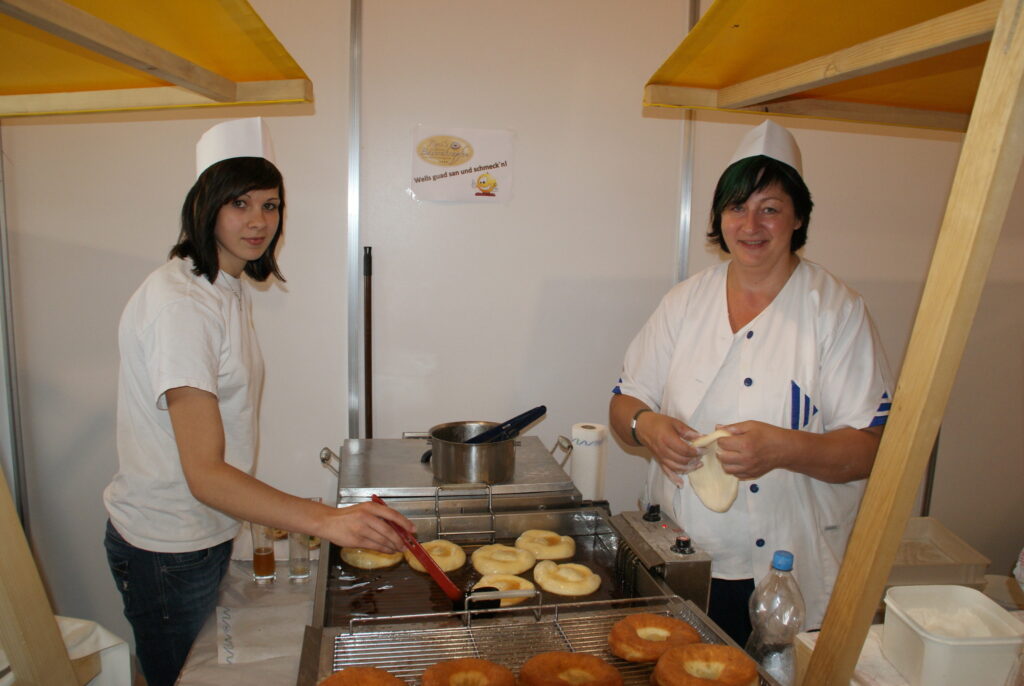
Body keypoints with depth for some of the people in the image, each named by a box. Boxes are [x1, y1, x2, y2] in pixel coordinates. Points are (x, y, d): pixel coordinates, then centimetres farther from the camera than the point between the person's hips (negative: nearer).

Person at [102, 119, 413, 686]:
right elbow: (205, 473, -31)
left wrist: (281, 513, 10)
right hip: (167, 549, -9)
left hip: (208, 532, 9)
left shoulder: (229, 288, 5)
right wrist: (324, 520, -40)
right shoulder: (179, 302, -25)